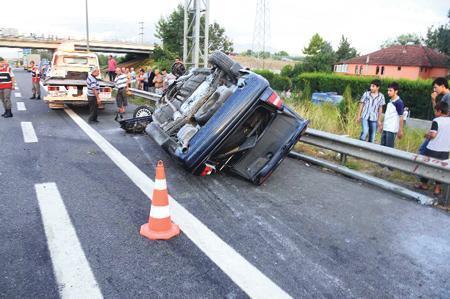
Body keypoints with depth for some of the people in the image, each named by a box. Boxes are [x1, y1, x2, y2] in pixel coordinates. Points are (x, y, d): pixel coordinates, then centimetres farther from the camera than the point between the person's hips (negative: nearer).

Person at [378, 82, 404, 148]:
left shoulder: (399, 102, -12)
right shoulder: (390, 101, 11)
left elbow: (401, 117, -12)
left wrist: (400, 131, -14)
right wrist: (382, 125, 19)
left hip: (392, 130, -8)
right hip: (385, 128, 8)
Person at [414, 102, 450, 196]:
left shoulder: (436, 121, -13)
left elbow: (433, 134, -19)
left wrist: (427, 135, 0)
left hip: (433, 149, -4)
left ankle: (424, 184, 24)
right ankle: (437, 188, 13)